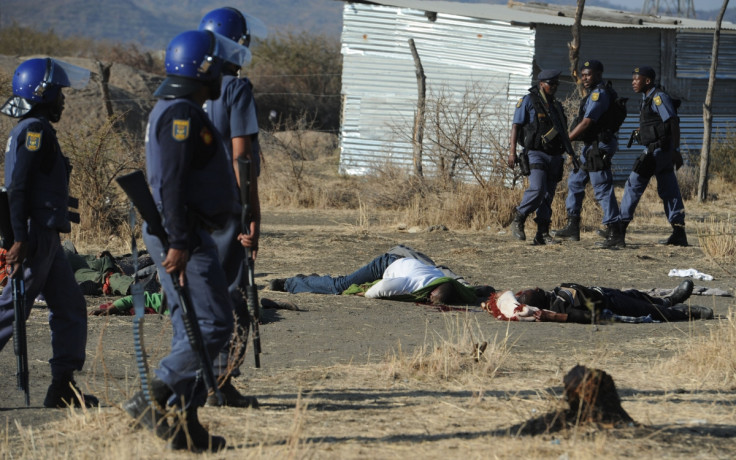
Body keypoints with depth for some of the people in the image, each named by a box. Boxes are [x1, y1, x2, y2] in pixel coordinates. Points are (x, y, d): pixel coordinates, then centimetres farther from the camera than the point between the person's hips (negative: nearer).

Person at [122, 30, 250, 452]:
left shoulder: (179, 112, 20)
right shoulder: (181, 114, -14)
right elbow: (171, 183, -22)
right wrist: (178, 243, -26)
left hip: (185, 235, 11)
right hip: (183, 234, -11)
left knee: (193, 330, 10)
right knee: (214, 324, -12)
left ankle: (185, 424, 11)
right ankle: (151, 399, -14)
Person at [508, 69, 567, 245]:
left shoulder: (556, 105, 19)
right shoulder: (528, 101, 0)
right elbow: (516, 126, -4)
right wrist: (512, 151, -13)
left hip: (554, 156, 6)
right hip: (536, 153, -6)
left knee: (548, 195, 3)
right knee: (537, 189, -23)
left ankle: (543, 234, 5)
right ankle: (518, 221, -6)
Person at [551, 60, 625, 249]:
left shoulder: (599, 94, -15)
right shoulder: (593, 94, 18)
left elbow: (587, 123, -19)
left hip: (599, 148, -11)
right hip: (591, 148, 11)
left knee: (602, 189, -12)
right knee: (575, 182, 19)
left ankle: (615, 233, -13)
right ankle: (572, 228, 25)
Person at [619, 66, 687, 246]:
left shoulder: (659, 97, -12)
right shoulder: (647, 99, 18)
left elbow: (674, 123, -18)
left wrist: (675, 151, -23)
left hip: (659, 149, -10)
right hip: (654, 150, 10)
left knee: (634, 185, -5)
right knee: (668, 191, 6)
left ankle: (621, 225, -1)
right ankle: (679, 234, 5)